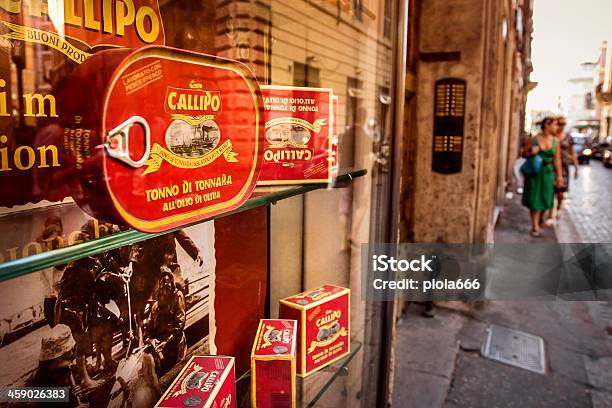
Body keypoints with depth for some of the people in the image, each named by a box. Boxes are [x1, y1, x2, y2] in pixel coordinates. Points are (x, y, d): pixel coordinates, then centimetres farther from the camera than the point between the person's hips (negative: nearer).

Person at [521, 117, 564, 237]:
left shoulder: (555, 141, 1)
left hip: (548, 172, 2)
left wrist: (559, 175, -1)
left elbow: (557, 160, 3)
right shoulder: (533, 139, -6)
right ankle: (535, 227, 8)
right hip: (534, 172, -2)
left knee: (545, 198, 5)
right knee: (534, 199, -1)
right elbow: (524, 153, 4)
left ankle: (541, 216, 39)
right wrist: (531, 152, -18)